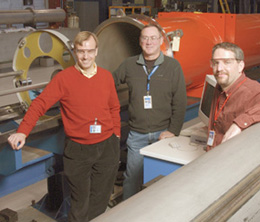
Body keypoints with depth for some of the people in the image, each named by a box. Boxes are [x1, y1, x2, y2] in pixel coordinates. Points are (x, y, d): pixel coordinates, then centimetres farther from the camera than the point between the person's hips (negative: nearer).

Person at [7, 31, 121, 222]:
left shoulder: (106, 76, 4)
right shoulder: (63, 78, -8)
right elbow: (40, 104, -14)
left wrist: (116, 135, 10)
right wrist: (22, 132, -26)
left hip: (107, 147, 3)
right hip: (77, 149, -3)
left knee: (100, 200, 15)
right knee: (80, 203, 8)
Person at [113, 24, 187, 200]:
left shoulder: (173, 66, 0)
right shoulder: (129, 65, 5)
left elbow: (180, 102, -2)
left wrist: (173, 130, -8)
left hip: (163, 133, -1)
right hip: (137, 134, 1)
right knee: (132, 177, 7)